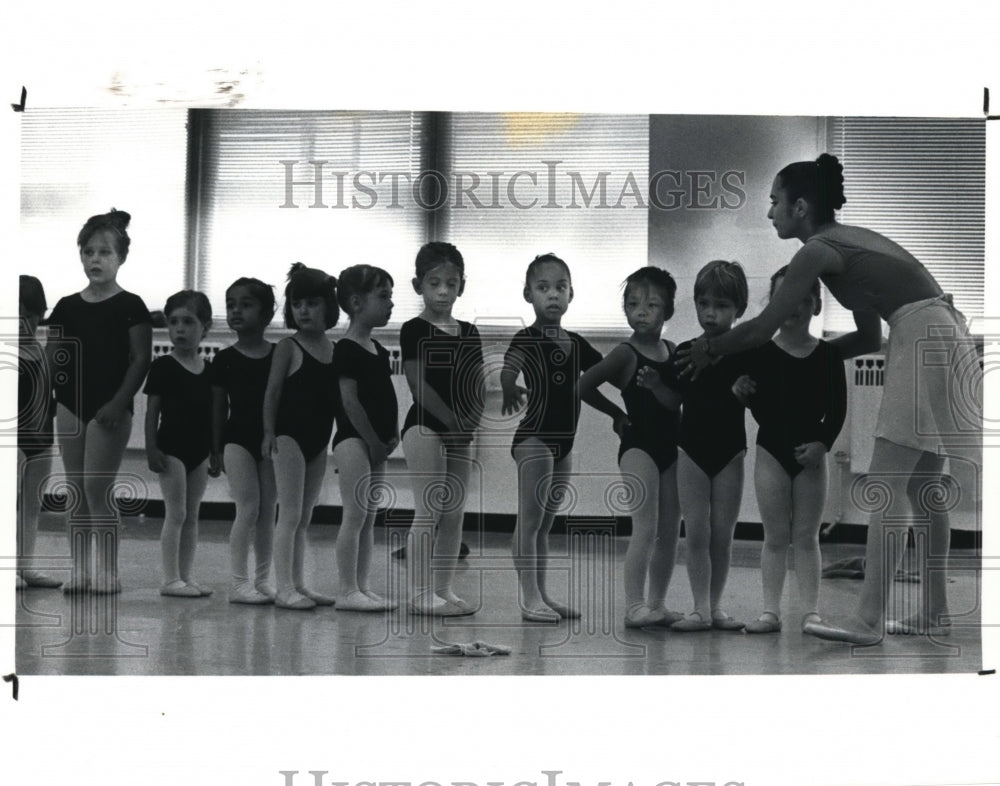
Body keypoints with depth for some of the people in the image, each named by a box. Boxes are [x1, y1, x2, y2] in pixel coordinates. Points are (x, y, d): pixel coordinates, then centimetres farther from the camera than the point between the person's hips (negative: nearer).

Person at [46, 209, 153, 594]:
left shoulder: (130, 307, -4)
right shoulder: (67, 307, 8)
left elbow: (141, 360, -7)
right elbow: (53, 358, 11)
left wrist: (119, 402, -14)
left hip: (110, 408, -5)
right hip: (71, 406, 5)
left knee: (98, 488, -7)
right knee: (76, 489, 7)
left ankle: (108, 571, 2)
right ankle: (79, 569, 13)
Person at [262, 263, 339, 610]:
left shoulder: (334, 350, 9)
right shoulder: (288, 347, -5)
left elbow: (336, 396, 11)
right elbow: (272, 392, -6)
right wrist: (269, 432, -12)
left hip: (319, 439, 6)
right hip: (290, 437, -5)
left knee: (304, 517, 11)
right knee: (290, 514, -6)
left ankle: (298, 585, 17)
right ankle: (284, 587, -4)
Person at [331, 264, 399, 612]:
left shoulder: (378, 350, 16)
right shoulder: (347, 349, -11)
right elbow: (350, 401, -16)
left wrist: (392, 436, 5)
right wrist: (374, 441, -16)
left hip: (375, 443, 9)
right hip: (354, 440, -9)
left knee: (369, 518, 10)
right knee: (355, 516, -10)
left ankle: (363, 587, 14)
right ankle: (347, 590, -8)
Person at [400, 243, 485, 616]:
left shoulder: (469, 334, 12)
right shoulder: (415, 331, -6)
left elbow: (478, 386, 8)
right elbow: (419, 383, -13)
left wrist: (471, 420, -10)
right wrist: (452, 420, -18)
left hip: (460, 431, 6)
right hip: (424, 426, -6)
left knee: (455, 514, 8)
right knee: (428, 512, -8)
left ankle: (443, 588, 15)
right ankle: (420, 592, -5)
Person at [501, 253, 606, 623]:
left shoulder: (576, 343, 13)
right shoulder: (527, 338, -8)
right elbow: (507, 369, -26)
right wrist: (510, 392, -42)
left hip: (564, 440, 7)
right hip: (535, 437, -7)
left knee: (545, 522, 13)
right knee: (529, 520, -5)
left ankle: (542, 593, 18)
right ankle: (529, 596, -4)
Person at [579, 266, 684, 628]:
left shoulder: (672, 353, 6)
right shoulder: (626, 354, -8)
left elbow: (675, 402, -3)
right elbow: (583, 385, -10)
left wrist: (656, 386, -23)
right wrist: (616, 413, 2)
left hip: (670, 447, 6)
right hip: (638, 445, -6)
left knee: (670, 532, 8)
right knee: (645, 529, -13)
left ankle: (656, 603, 17)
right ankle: (634, 605, -12)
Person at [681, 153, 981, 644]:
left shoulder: (818, 251, -8)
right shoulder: (852, 239, 19)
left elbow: (761, 330, -8)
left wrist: (709, 349, 8)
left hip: (925, 343, -10)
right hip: (943, 334, 10)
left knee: (885, 485, -9)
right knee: (921, 485, 14)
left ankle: (868, 622, -10)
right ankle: (935, 613, 19)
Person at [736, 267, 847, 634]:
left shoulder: (828, 355, -2)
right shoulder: (761, 353, -4)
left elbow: (837, 408, 0)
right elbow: (762, 411, -5)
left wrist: (823, 443, -12)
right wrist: (744, 392, -25)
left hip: (810, 453, 0)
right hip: (771, 451, 0)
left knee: (806, 537, 6)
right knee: (775, 537, 4)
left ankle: (811, 612, 9)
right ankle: (770, 611, 7)